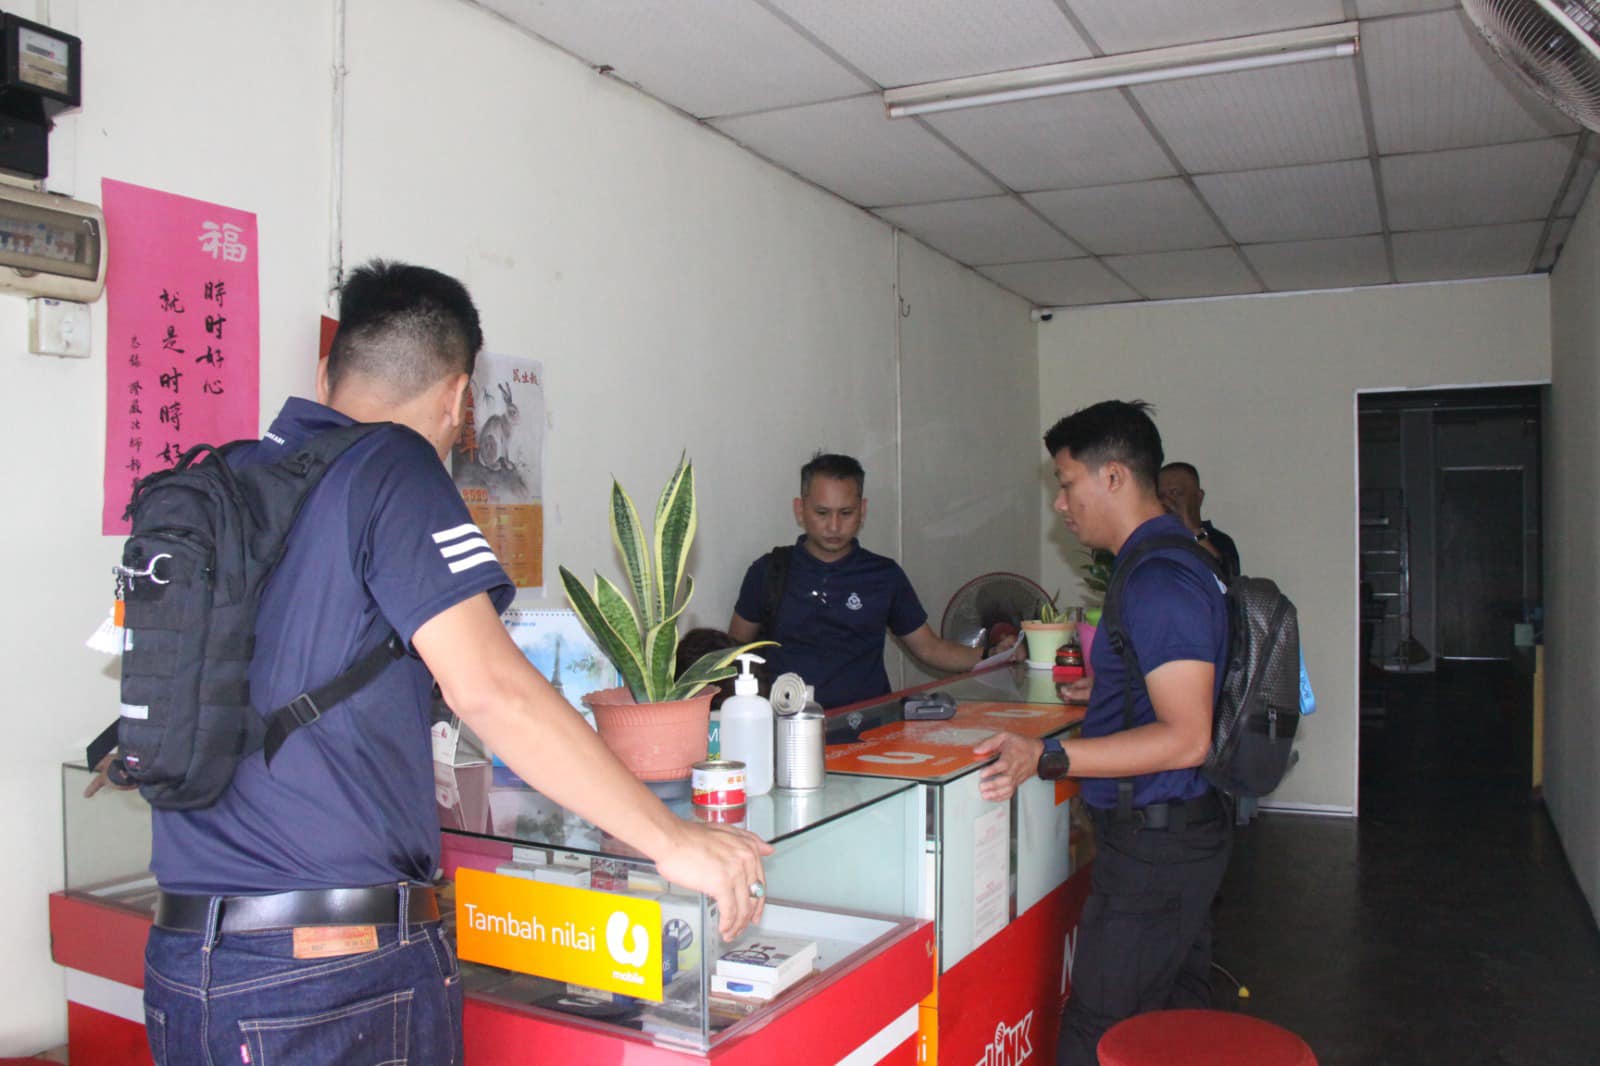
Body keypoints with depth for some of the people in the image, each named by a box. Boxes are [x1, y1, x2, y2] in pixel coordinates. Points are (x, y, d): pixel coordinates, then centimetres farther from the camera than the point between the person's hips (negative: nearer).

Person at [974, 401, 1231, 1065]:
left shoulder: (1160, 581, -22)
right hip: (1188, 833, 11)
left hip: (1153, 844, -11)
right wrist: (1106, 688, 33)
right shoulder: (1173, 559, 12)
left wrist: (1048, 757, -32)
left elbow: (1185, 738, -27)